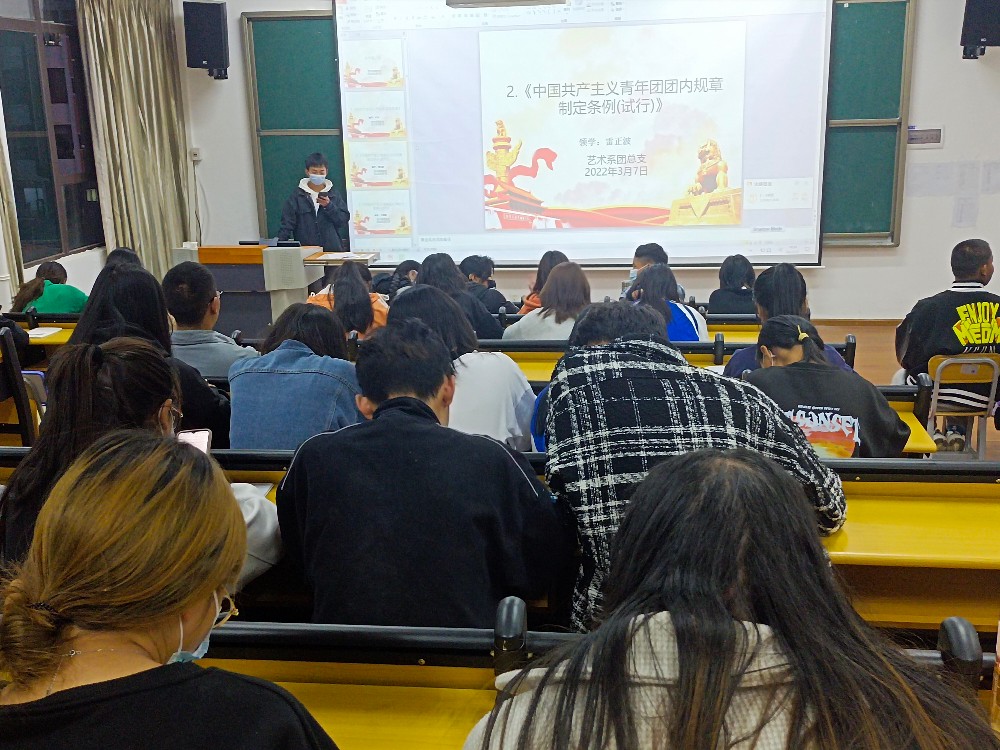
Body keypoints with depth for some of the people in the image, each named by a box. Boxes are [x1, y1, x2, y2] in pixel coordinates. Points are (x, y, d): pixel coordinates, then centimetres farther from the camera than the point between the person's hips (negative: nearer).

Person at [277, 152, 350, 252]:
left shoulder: (333, 195, 7)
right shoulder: (297, 195, 4)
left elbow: (344, 219, 2)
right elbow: (287, 224, 2)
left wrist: (329, 206, -11)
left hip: (332, 250, 1)